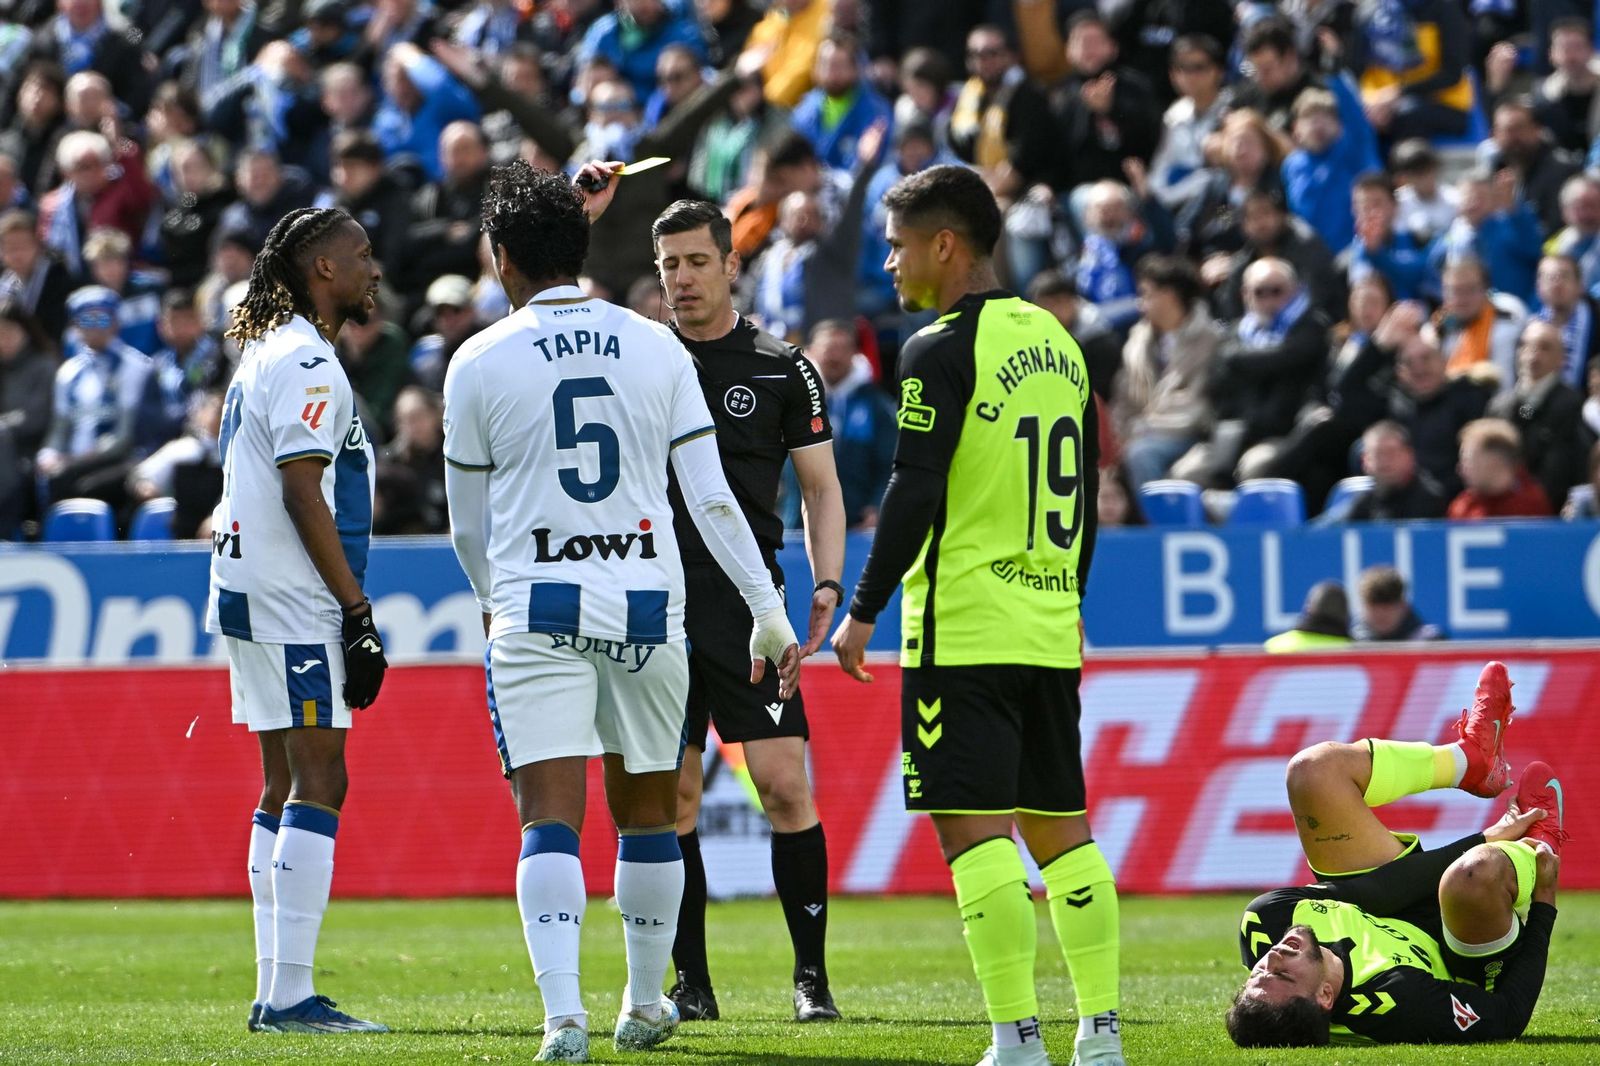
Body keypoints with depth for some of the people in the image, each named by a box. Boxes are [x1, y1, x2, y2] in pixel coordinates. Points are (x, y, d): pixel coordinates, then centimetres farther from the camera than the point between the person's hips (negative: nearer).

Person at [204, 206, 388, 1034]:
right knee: (318, 782, -11)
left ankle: (275, 992, 12)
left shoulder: (267, 353, 18)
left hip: (253, 593, 11)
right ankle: (291, 993, -15)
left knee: (286, 785, 11)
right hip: (293, 600, -11)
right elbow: (303, 494, -19)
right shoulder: (306, 364, -13)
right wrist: (358, 613, -17)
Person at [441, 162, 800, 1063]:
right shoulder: (657, 347, 5)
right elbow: (712, 498, 2)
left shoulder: (481, 363, 0)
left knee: (550, 818, -7)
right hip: (646, 606, 2)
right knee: (647, 810, 17)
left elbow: (468, 527, 10)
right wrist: (768, 609, 8)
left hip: (537, 611, -2)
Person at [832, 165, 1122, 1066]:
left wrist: (864, 610, -9)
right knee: (1061, 827, 12)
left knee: (974, 827, -7)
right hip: (1051, 630, 8)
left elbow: (914, 494, -15)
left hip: (964, 629, -8)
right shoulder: (1057, 342, 14)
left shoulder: (942, 351, -10)